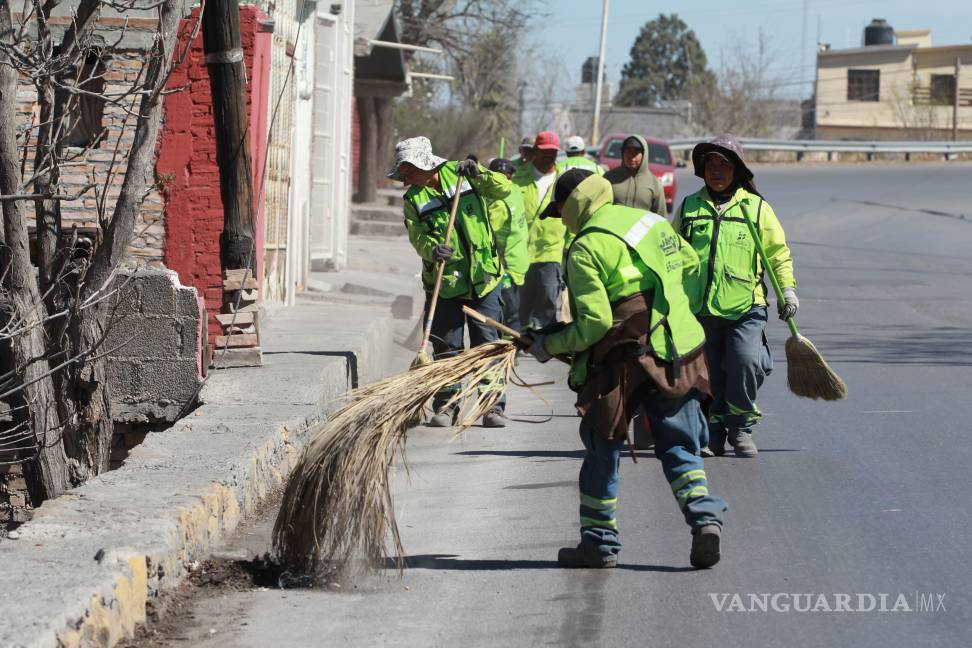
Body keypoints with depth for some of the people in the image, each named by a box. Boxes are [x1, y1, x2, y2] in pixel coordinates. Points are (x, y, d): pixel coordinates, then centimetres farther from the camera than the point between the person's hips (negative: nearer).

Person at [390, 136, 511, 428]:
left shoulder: (458, 173, 1)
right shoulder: (413, 199, 1)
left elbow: (503, 189, -3)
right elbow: (418, 236, -12)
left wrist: (478, 174, -19)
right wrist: (432, 249, -32)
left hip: (483, 278, 0)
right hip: (444, 283, 0)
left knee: (487, 344, 0)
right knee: (446, 347, 2)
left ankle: (493, 407, 6)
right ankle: (445, 407, 12)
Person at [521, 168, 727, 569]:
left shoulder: (585, 249, -12)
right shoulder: (653, 222, 10)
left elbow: (594, 324, -16)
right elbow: (691, 268, 22)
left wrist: (549, 346, -2)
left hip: (622, 362, -6)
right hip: (678, 354, 6)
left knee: (603, 450, 10)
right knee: (678, 447, 9)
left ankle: (599, 540, 16)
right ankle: (704, 516, -12)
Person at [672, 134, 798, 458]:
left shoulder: (757, 208, 7)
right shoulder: (689, 207, 12)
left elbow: (778, 253, 13)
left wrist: (788, 289, 4)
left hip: (745, 309, -2)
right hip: (698, 310, 2)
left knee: (746, 362, -18)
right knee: (706, 374, 3)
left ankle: (741, 428, -2)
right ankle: (712, 433, 17)